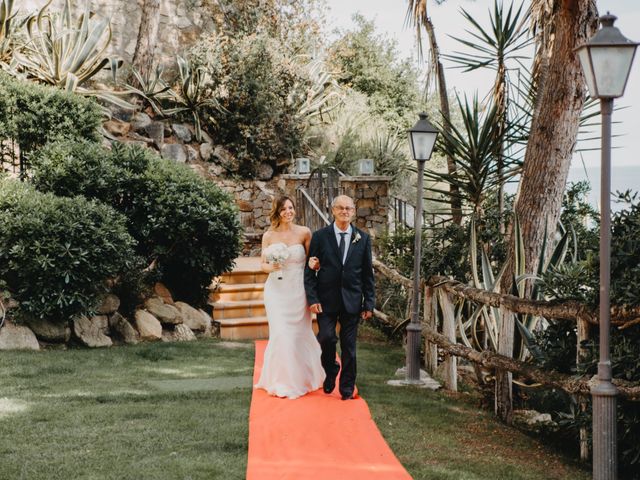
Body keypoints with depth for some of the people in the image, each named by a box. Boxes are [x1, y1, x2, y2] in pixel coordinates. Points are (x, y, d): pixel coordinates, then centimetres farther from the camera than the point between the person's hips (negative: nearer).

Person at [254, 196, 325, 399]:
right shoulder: (269, 236, -1)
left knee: (299, 334, 9)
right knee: (280, 334, -5)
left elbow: (311, 260, 6)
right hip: (276, 291, 0)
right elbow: (263, 264, 5)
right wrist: (270, 267, -17)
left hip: (298, 291, 0)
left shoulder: (304, 233, -2)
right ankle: (281, 380, 9)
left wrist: (313, 264, -16)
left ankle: (302, 377, 29)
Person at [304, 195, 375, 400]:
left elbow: (368, 273, 6)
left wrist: (369, 303, 2)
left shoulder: (363, 239, 4)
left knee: (349, 346, 5)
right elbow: (310, 270, 0)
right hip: (326, 299, -1)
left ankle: (347, 388, 18)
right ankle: (330, 371, 15)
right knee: (326, 337, -14)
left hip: (352, 300, 1)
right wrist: (312, 299, -9)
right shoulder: (320, 236, 0)